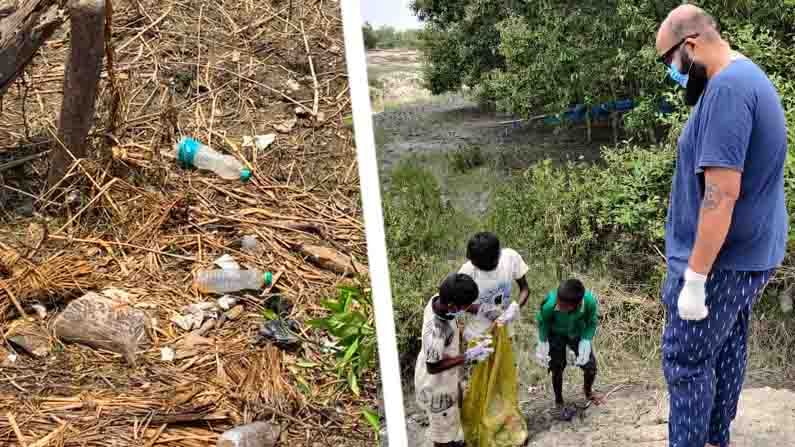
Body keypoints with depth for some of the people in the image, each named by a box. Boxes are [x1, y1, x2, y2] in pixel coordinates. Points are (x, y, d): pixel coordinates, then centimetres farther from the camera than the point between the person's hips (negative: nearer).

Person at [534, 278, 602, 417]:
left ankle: (588, 392, 39)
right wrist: (543, 344, -12)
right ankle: (559, 402, 30)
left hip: (578, 334, 2)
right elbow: (542, 323, -16)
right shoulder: (549, 304, -40)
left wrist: (585, 342, -20)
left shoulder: (590, 301, -38)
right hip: (556, 335, -1)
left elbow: (592, 322, -14)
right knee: (557, 368, 3)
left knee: (590, 365, 4)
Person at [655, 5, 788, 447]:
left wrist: (694, 277, -25)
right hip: (748, 252, 10)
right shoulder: (749, 77, 11)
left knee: (686, 360, 0)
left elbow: (722, 192, -28)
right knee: (726, 347, 18)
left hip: (722, 260, -10)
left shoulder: (727, 88, -22)